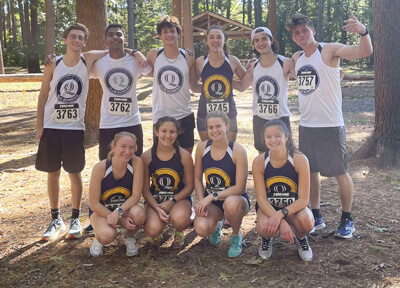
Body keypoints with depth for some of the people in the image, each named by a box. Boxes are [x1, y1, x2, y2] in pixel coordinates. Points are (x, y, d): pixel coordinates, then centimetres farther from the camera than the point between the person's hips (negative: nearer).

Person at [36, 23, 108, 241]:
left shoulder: (88, 60, -3)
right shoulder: (53, 64, -3)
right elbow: (43, 94, 4)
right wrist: (39, 123, 0)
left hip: (75, 128, -1)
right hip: (51, 127, 1)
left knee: (75, 174, 6)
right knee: (53, 174, 8)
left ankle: (75, 219, 20)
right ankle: (56, 220, 22)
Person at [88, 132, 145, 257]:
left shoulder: (137, 162, -18)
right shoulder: (100, 168, -23)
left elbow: (136, 196, -17)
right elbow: (94, 204, -18)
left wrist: (118, 212, -33)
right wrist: (120, 221, -23)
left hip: (125, 208, 2)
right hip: (101, 210, -2)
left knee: (139, 213, -33)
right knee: (107, 235, -34)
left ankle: (129, 237, 2)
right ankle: (99, 239, 6)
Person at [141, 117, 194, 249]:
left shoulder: (184, 155, -9)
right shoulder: (147, 157, -7)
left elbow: (189, 186, -3)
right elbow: (145, 189, -3)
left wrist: (172, 201, -17)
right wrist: (157, 208, -18)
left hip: (179, 198, 0)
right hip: (154, 200, 1)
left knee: (179, 219, -35)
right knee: (153, 229, -29)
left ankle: (179, 233, 6)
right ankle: (157, 234, 14)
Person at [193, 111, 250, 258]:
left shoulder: (238, 151, -17)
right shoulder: (202, 148, -6)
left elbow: (240, 187, -19)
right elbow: (197, 178, 2)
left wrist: (212, 196, -24)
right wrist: (201, 201, -13)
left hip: (235, 199, -3)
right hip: (210, 202, 3)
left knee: (231, 203, -41)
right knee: (201, 228, -27)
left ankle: (236, 236, -4)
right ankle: (216, 225, 16)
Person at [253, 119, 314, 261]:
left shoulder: (299, 159, -21)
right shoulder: (259, 162, -17)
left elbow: (304, 199, -20)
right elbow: (261, 199, -17)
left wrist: (280, 214, -35)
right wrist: (282, 222, -31)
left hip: (293, 207, 0)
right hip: (268, 207, 0)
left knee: (306, 221, -33)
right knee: (264, 227, -33)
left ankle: (300, 239, 6)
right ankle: (267, 239, 8)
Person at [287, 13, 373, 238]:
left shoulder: (330, 50, -8)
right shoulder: (296, 58, 10)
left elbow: (365, 52, -20)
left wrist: (364, 31, -39)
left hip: (330, 125, -6)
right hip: (306, 125, 6)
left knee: (340, 172, 4)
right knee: (311, 171, 13)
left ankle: (347, 220, 19)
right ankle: (317, 217, 26)